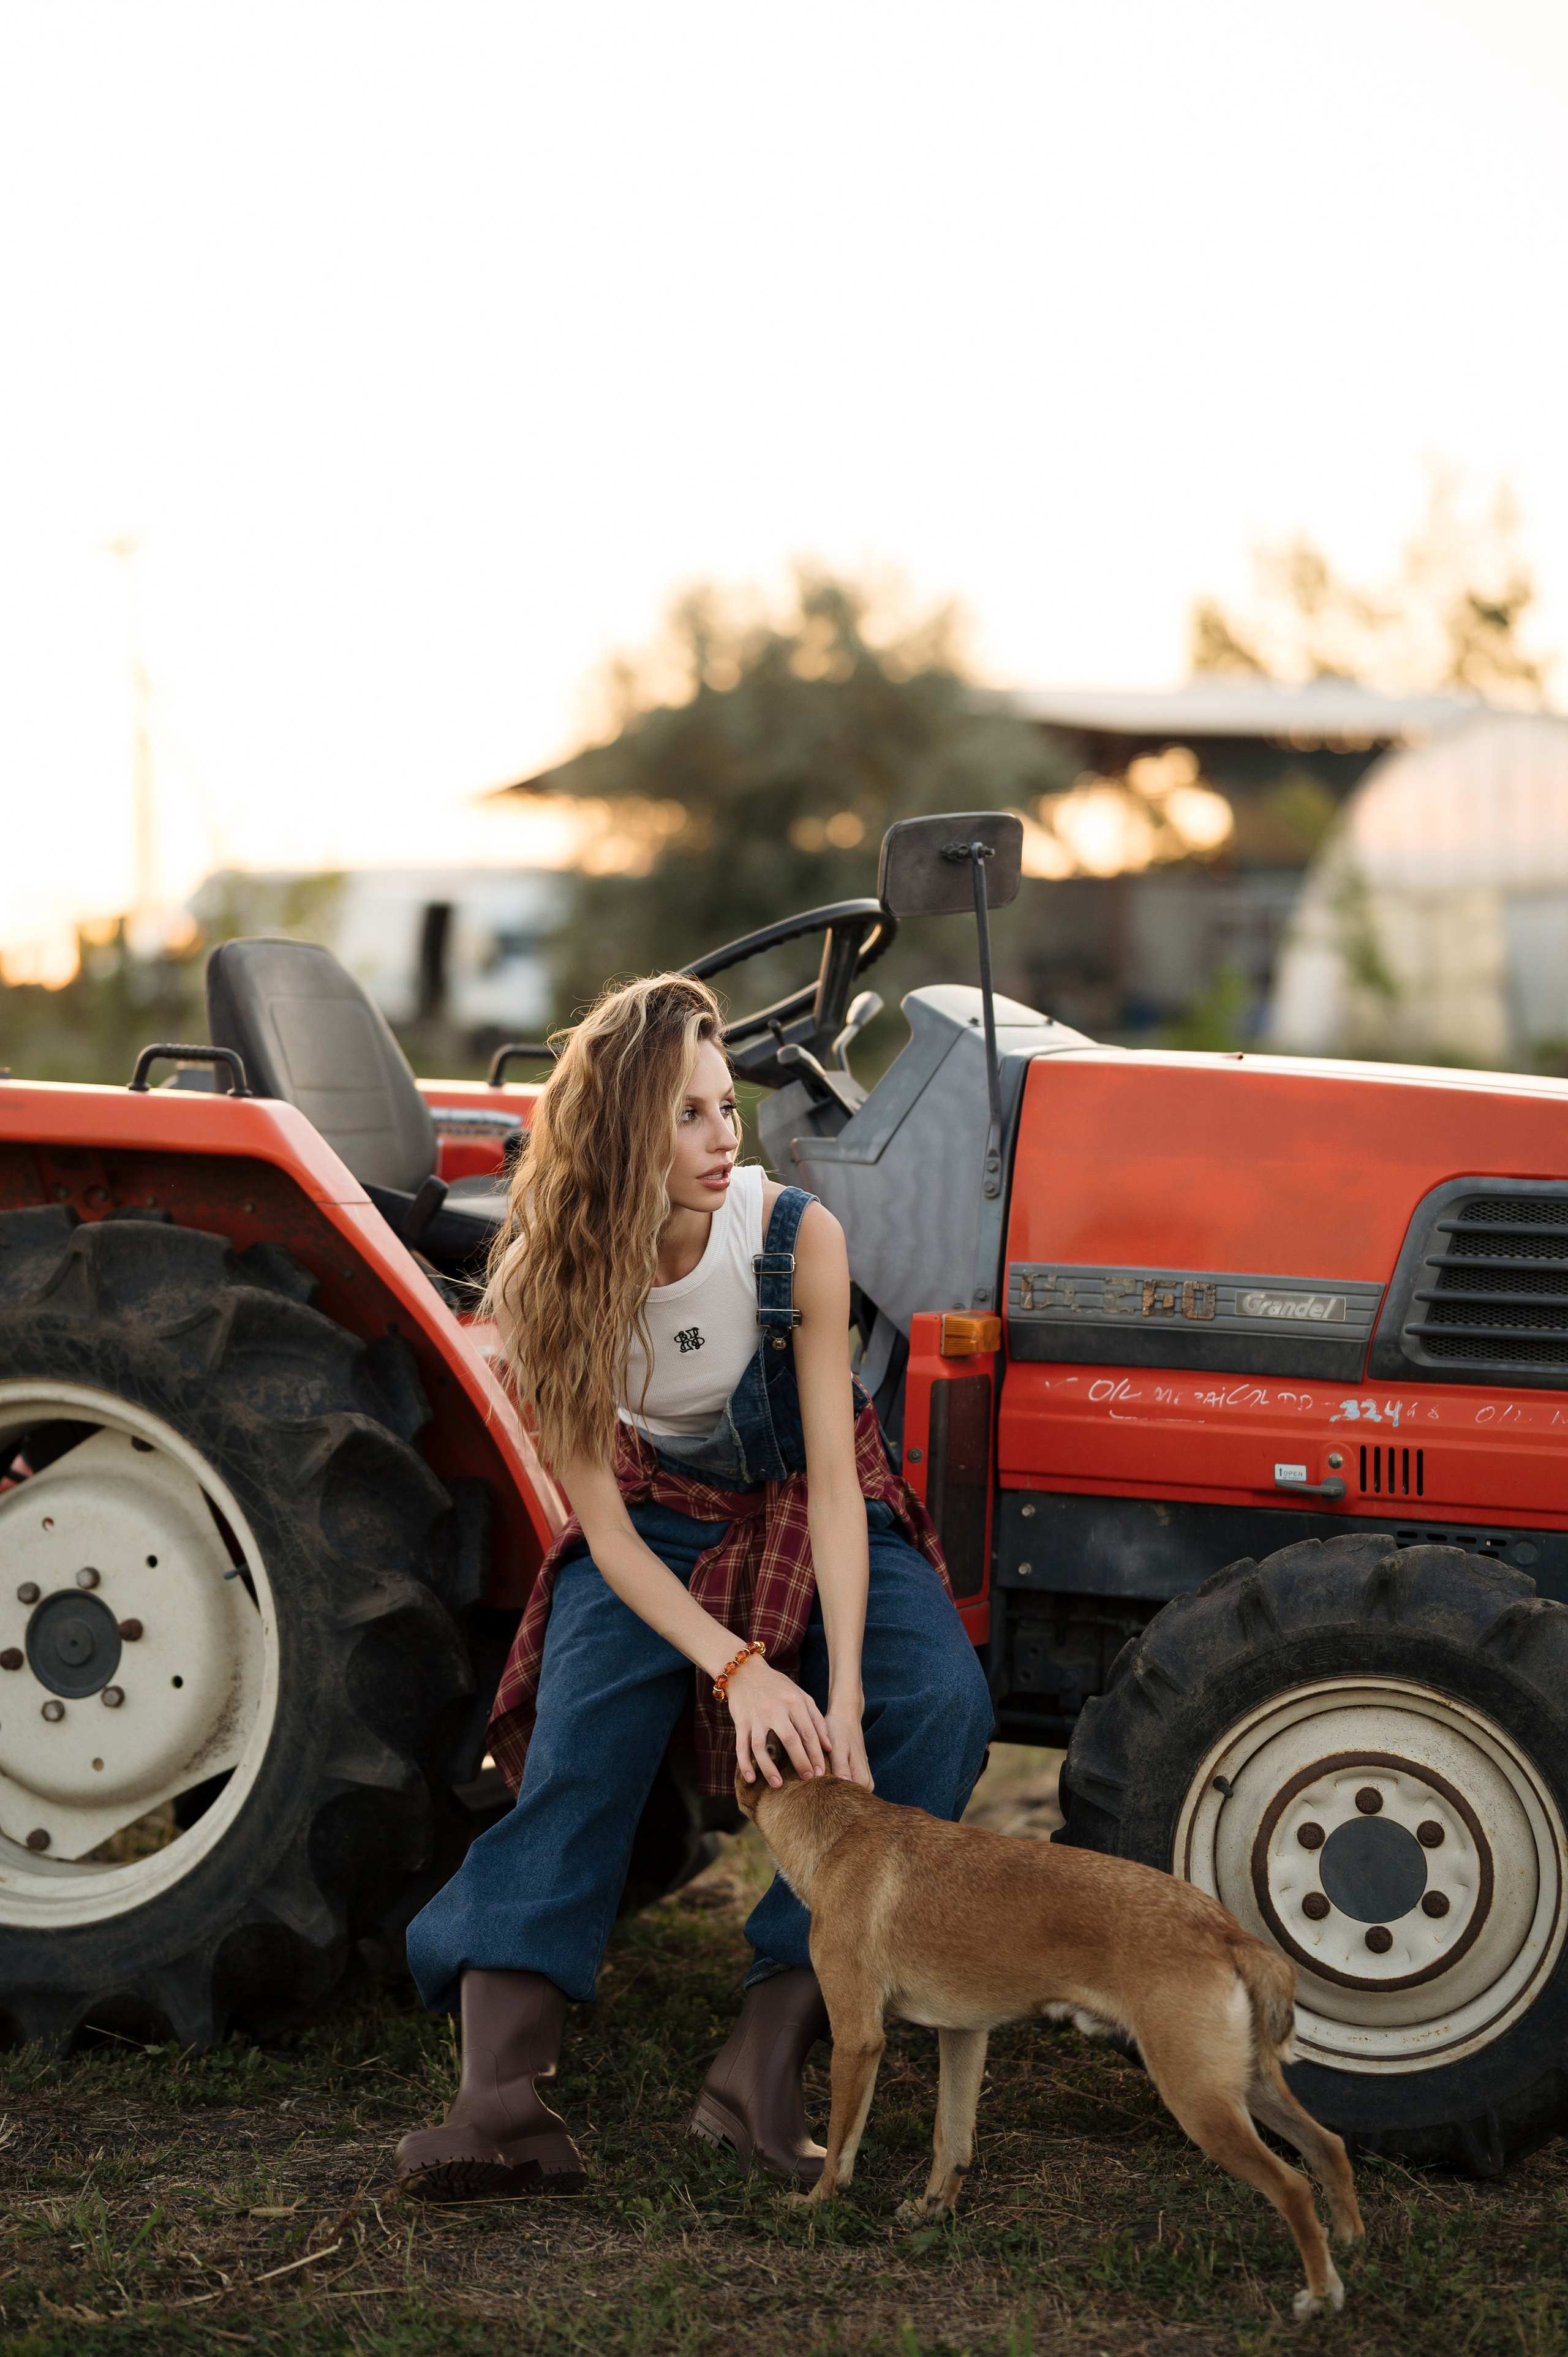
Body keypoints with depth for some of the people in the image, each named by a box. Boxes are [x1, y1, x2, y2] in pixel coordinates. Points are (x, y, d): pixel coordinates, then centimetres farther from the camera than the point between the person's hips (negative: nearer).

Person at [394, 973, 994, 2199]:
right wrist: (737, 1666, -32)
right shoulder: (548, 1278, -20)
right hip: (658, 1527, 0)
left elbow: (834, 1479, -20)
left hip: (811, 1517, 0)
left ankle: (768, 2055, -29)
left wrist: (843, 1687, -31)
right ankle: (502, 2089, -31)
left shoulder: (794, 1234, -23)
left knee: (939, 1703, -27)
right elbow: (604, 1524, -18)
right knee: (579, 1747, -26)